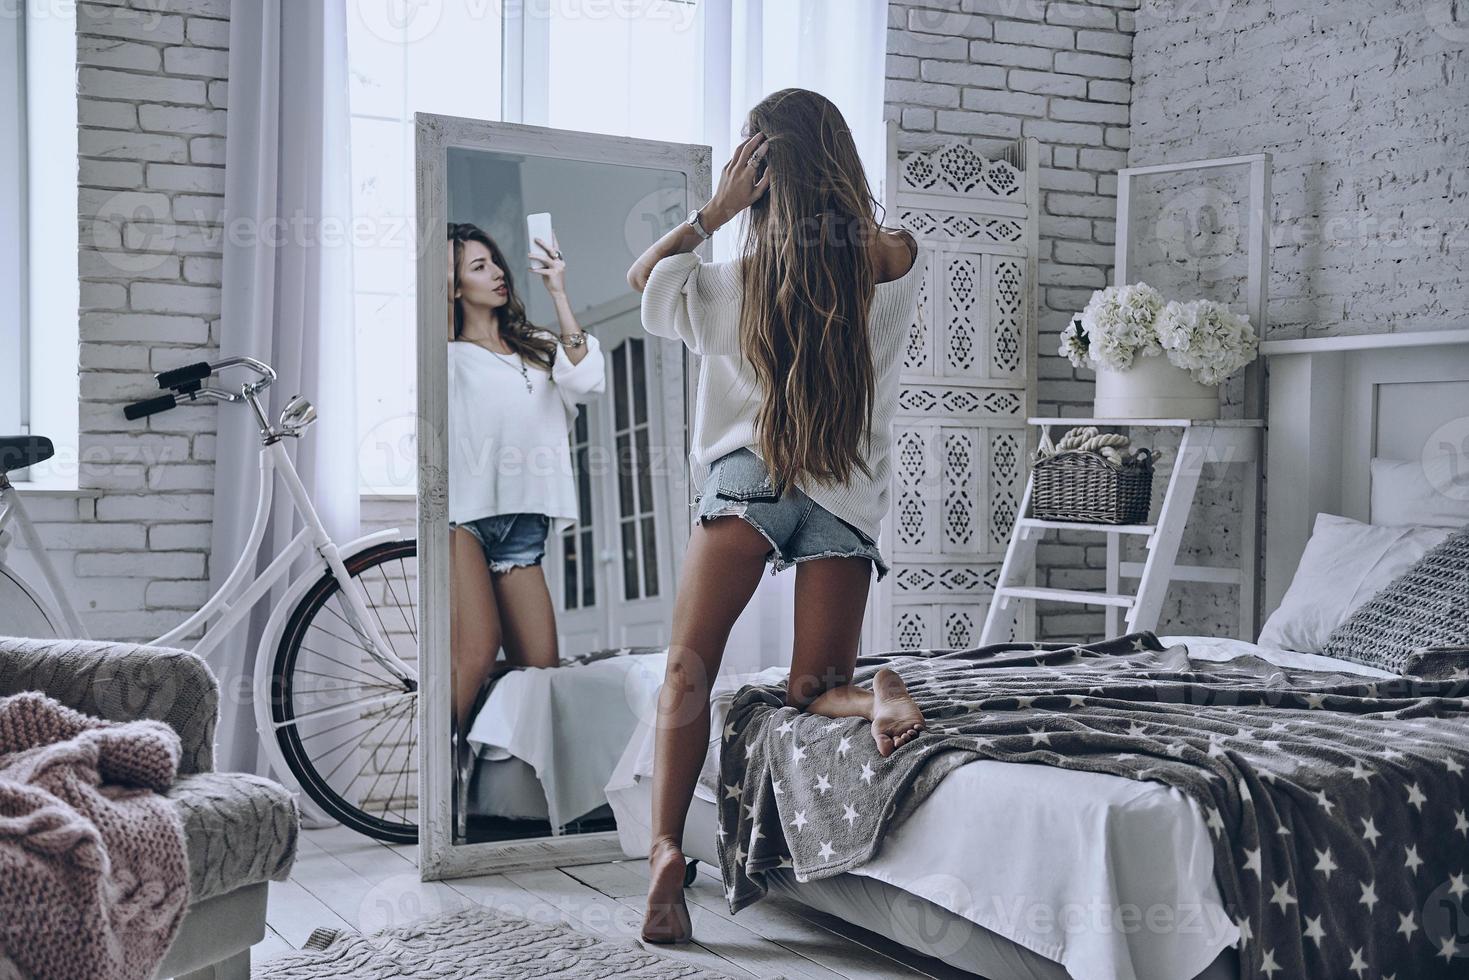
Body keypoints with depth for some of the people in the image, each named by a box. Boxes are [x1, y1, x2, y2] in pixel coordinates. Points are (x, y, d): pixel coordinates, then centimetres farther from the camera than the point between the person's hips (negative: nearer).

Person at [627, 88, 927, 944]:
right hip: (848, 497, 2)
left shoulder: (739, 281, -6)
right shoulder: (896, 263, -3)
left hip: (750, 481, -2)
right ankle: (878, 694, -24)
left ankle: (667, 848, -16)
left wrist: (713, 213, 4)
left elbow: (642, 276, 13)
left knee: (687, 673, 0)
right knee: (815, 686, 10)